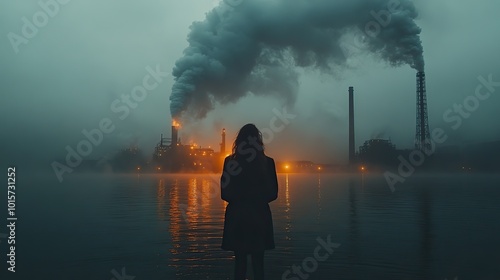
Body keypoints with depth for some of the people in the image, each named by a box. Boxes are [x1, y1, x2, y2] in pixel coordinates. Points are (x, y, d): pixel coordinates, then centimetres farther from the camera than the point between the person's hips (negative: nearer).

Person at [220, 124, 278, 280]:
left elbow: (225, 193, -3)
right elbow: (272, 194, -1)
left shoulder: (230, 161, -6)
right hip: (259, 217, 0)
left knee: (240, 262, 11)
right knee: (258, 263, 11)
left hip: (237, 217, 0)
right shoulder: (267, 162, -5)